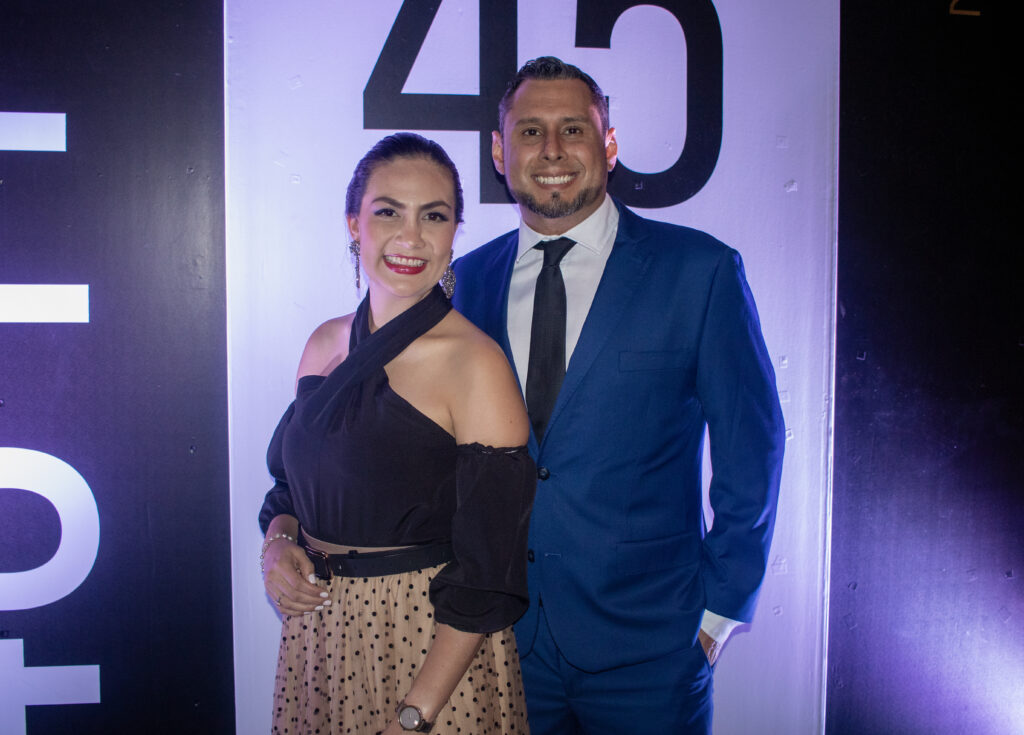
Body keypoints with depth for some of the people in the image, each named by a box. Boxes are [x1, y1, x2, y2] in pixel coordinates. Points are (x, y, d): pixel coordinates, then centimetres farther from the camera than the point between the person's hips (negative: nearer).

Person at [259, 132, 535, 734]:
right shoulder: (325, 344, 1)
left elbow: (487, 574, -17)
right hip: (317, 632, 6)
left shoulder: (476, 364, -17)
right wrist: (278, 541, -6)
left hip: (433, 644, -5)